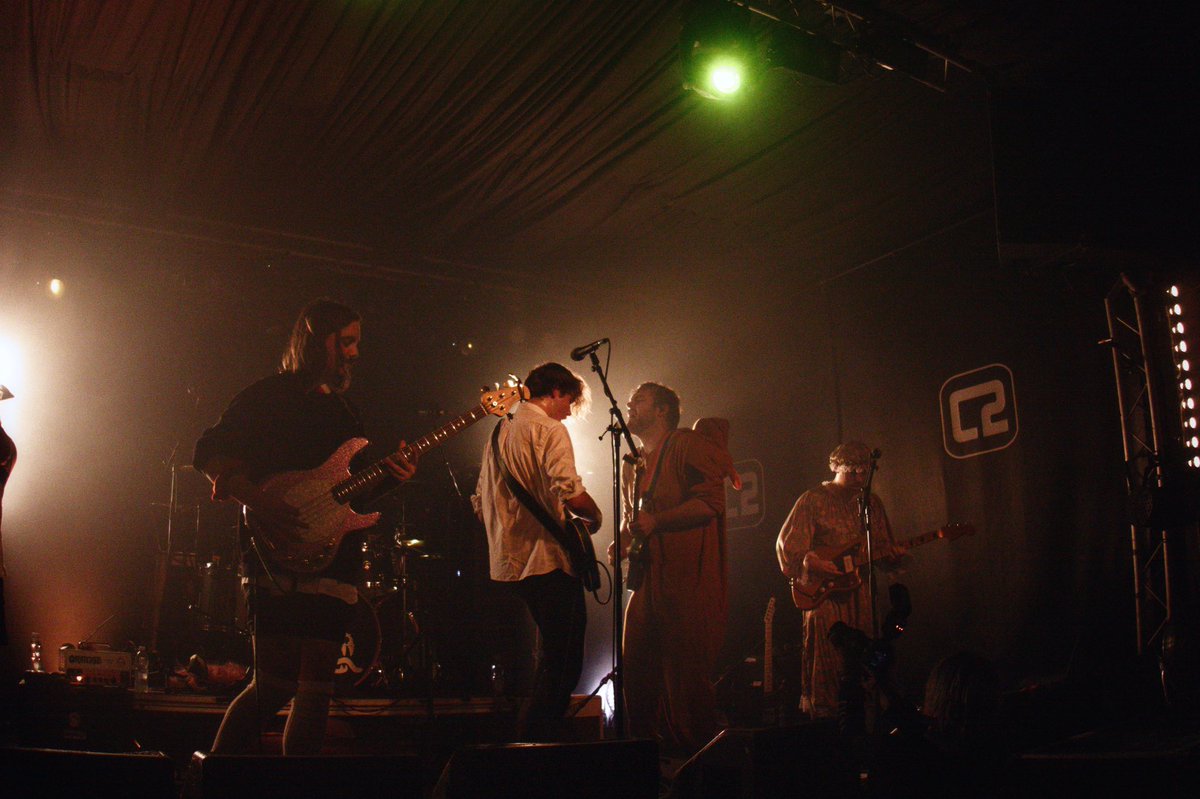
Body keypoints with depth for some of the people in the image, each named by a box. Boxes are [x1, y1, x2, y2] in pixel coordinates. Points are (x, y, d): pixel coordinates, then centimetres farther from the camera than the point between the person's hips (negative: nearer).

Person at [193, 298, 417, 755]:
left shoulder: (342, 409, 23)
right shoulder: (270, 395, 1)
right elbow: (211, 453, -7)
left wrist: (389, 476, 3)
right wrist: (257, 500, -20)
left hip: (332, 559, 7)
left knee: (316, 686, 7)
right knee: (276, 684, -11)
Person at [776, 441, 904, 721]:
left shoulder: (872, 502, 15)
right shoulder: (813, 500, -1)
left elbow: (884, 546, 21)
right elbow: (787, 546, -4)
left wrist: (892, 554, -2)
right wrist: (814, 563, -18)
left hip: (861, 592, 5)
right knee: (826, 663, -9)